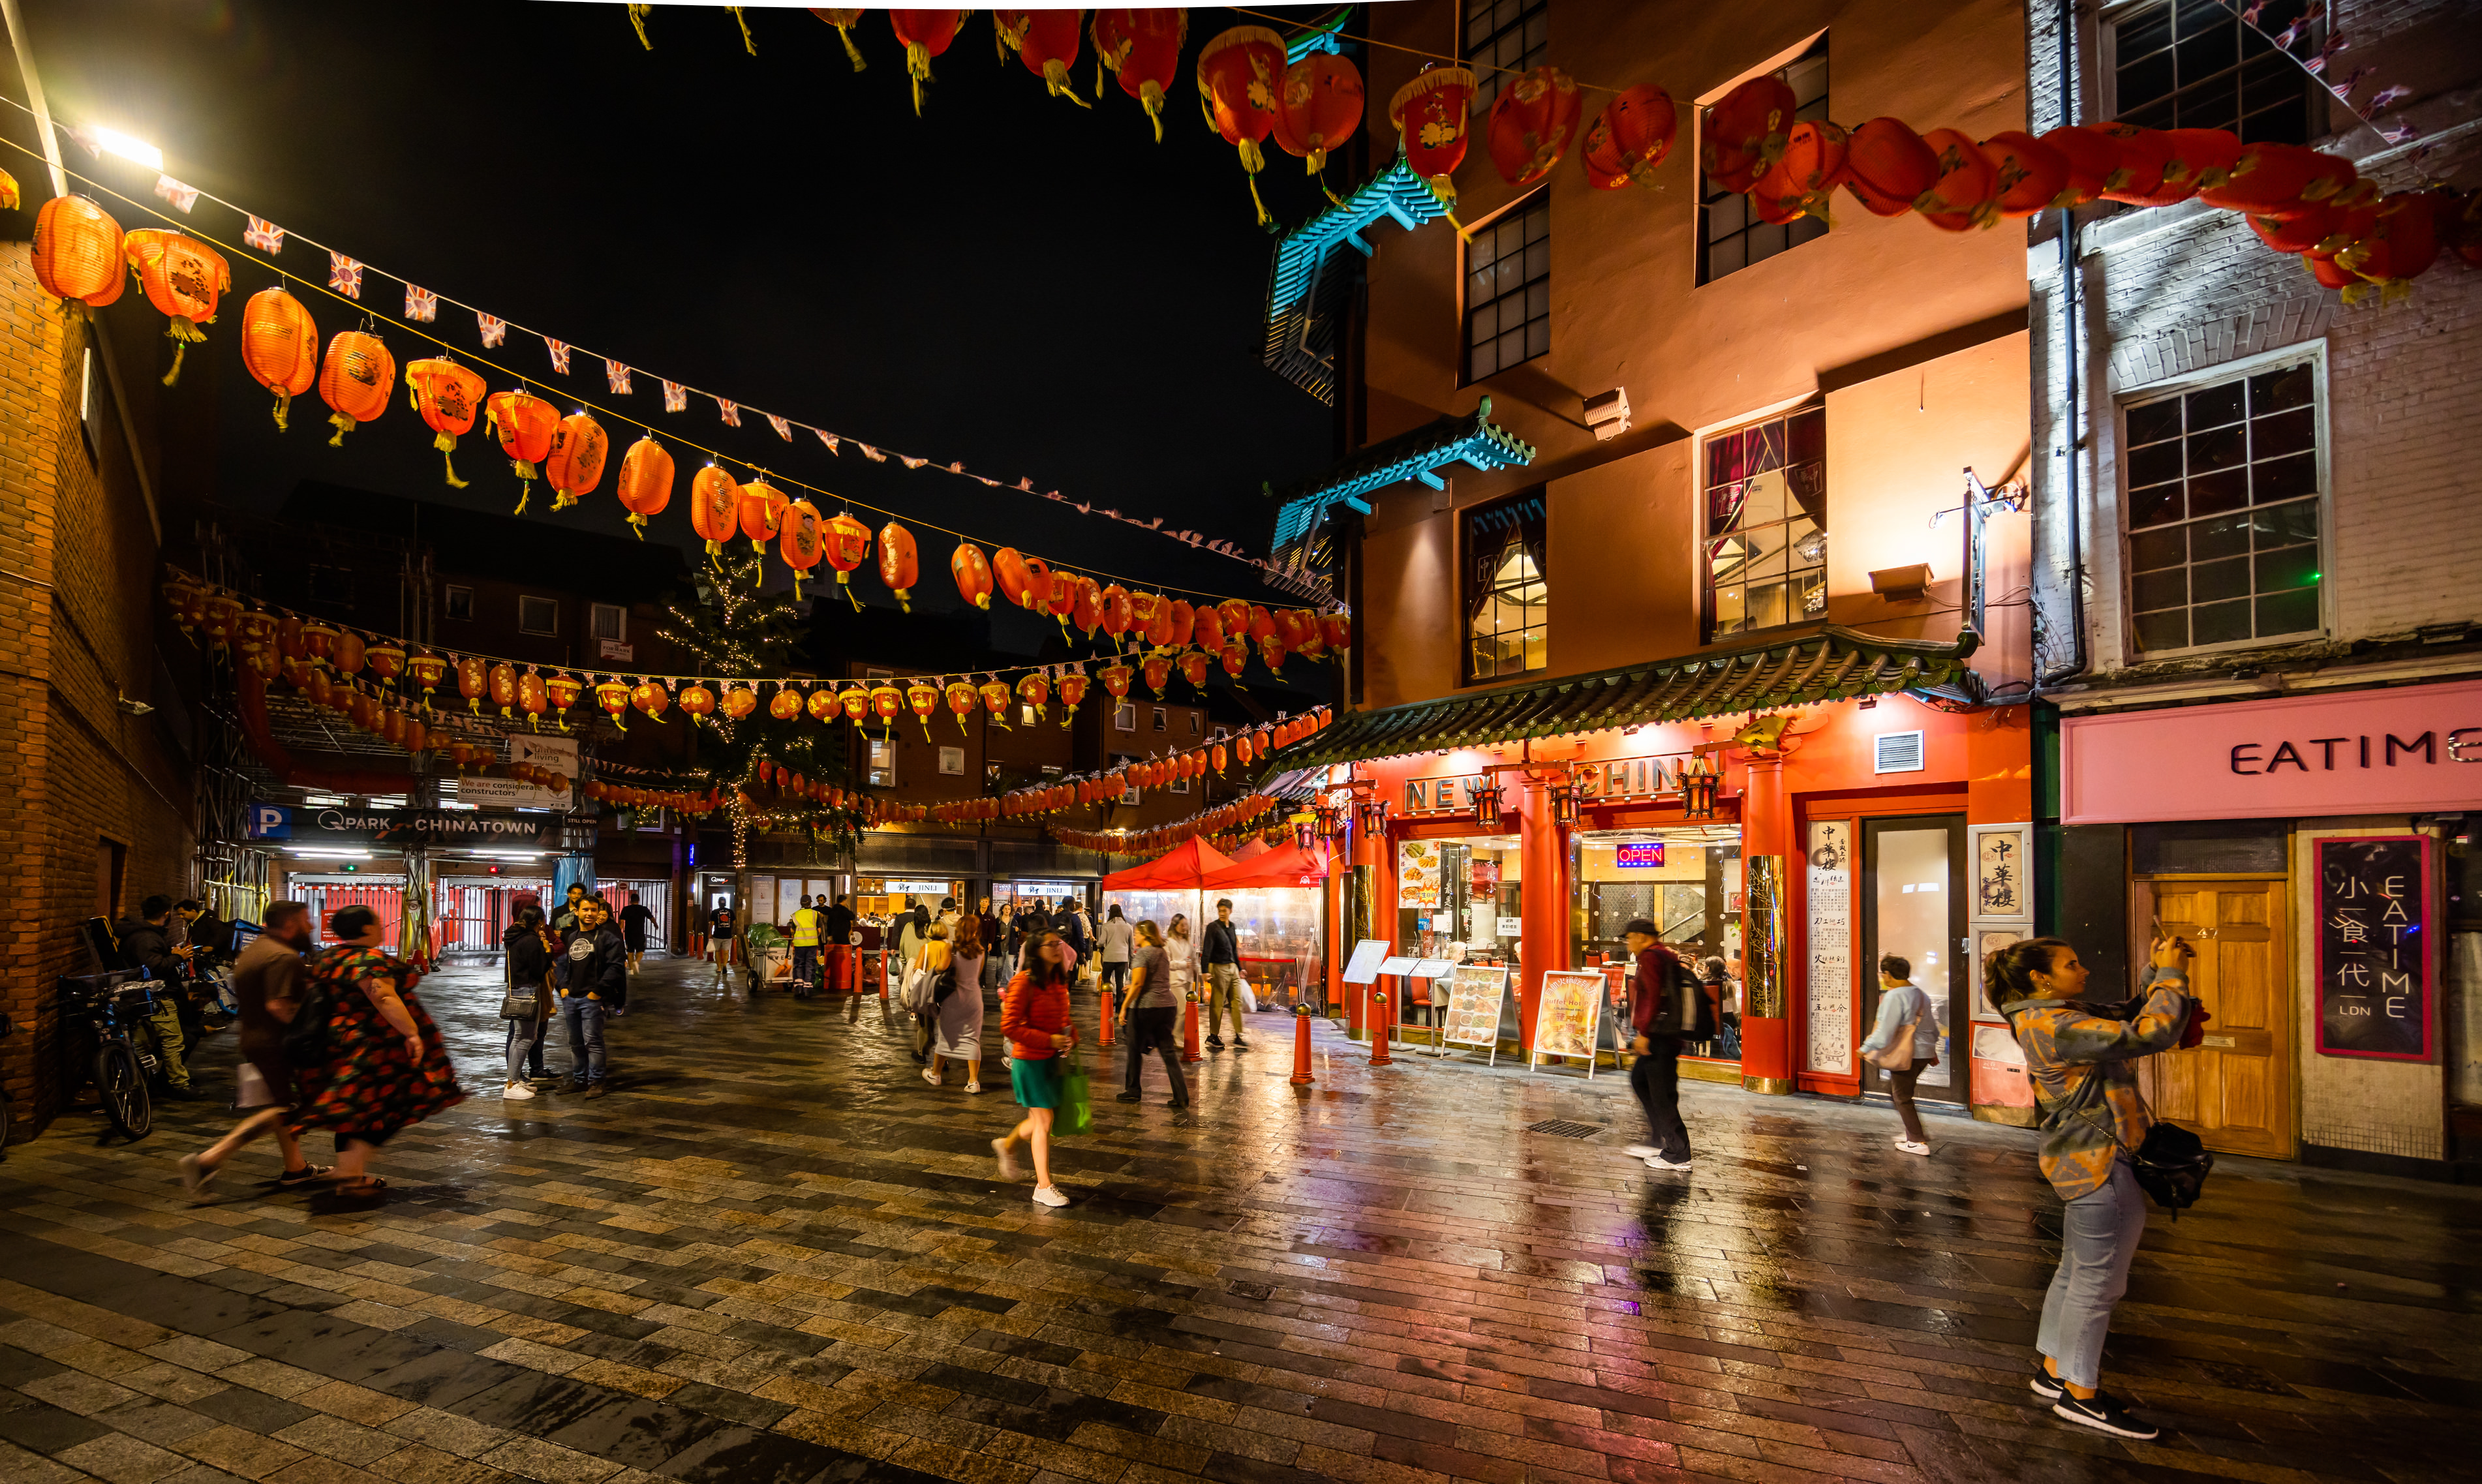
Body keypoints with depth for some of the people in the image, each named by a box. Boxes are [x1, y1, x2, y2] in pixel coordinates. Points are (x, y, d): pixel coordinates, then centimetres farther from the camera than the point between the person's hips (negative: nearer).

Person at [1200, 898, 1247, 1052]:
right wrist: (1205, 971, -23)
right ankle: (1213, 1037, 8)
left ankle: (1238, 1037, 10)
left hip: (1232, 967, 7)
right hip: (1219, 968, -7)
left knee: (1237, 1002, 6)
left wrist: (1239, 968, 23)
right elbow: (1206, 950, -15)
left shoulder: (1231, 926, 11)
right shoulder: (1213, 927, -9)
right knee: (1217, 1004, -1)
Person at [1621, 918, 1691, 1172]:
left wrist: (1644, 1032, -21)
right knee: (1639, 1079, 20)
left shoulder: (1650, 957, -12)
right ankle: (1659, 1142, 22)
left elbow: (1654, 996, -23)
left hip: (1657, 1036, -11)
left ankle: (1677, 1155, 2)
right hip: (1669, 1034, 11)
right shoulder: (1669, 956, 18)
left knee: (1662, 1094, -4)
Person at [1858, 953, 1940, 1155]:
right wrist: (1932, 1050, 31)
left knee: (1902, 1098, 3)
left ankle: (1918, 1142, 6)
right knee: (1894, 1091, 21)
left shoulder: (1894, 996, -18)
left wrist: (1867, 1048, -10)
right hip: (1924, 1053, 9)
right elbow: (1932, 1027, 20)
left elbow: (1885, 1031, -20)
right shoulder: (1921, 994, 10)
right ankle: (1914, 1132, 25)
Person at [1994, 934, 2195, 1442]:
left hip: (2087, 1158, 11)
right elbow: (2148, 1034, -25)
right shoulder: (2054, 1026, -22)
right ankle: (2080, 1395, 11)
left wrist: (2157, 974, 7)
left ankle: (2054, 1371, 30)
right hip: (2097, 1161, -11)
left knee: (2076, 1270, 18)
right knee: (2097, 1277, -1)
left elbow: (2130, 1015, 21)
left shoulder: (2059, 1018, 11)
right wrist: (2171, 976, -13)